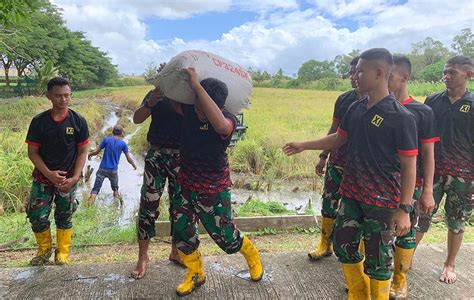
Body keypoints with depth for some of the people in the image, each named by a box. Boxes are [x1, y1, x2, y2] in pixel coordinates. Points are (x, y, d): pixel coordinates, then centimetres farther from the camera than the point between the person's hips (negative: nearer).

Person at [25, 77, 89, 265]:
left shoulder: (78, 121, -9)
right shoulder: (39, 121, -8)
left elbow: (82, 152, -5)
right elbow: (32, 152, -4)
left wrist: (75, 177, -15)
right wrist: (49, 174, -17)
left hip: (68, 179, -1)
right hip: (43, 177, 1)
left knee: (64, 217, 10)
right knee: (37, 216, 2)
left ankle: (62, 253, 27)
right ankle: (44, 250, 27)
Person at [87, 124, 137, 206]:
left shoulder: (106, 139, -5)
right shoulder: (123, 144, -3)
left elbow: (97, 151, 1)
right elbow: (129, 159, 0)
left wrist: (90, 154, 22)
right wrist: (134, 165, 18)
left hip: (102, 169, -1)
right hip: (113, 170, 1)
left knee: (95, 189, -1)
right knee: (115, 189, 22)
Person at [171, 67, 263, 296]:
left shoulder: (228, 120, -25)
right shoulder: (189, 110, -10)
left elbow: (221, 126, -51)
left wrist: (197, 86, -49)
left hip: (214, 191, -5)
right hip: (186, 185, 5)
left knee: (225, 236, 9)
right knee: (181, 234, 10)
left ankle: (252, 255, 43)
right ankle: (196, 275, 37)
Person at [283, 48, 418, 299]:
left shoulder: (401, 117, -15)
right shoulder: (356, 109, 4)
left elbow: (409, 167, -14)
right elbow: (339, 138, 18)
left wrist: (404, 209, -16)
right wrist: (303, 145, 17)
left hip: (382, 200, -7)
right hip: (352, 193, 7)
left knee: (378, 257, 6)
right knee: (343, 244, 16)